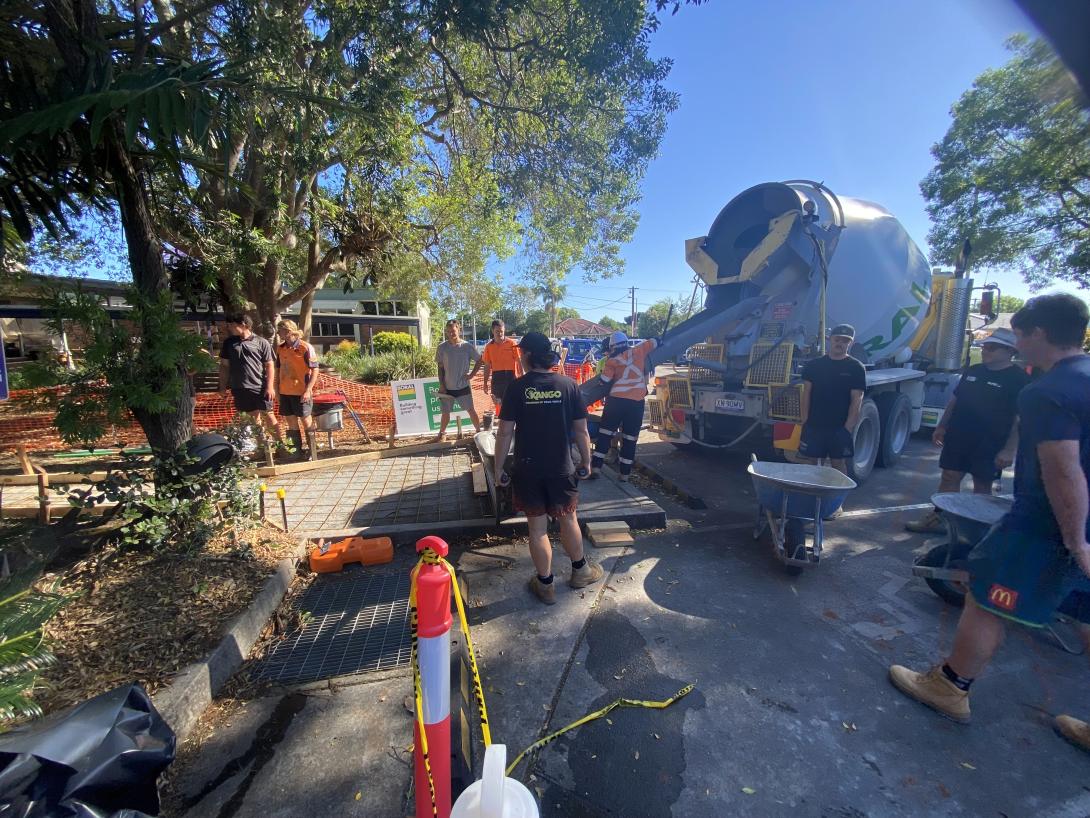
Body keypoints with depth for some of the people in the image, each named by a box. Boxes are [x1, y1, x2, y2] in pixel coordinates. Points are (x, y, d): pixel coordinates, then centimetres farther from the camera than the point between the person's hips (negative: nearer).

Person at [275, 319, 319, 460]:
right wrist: (277, 388, 13)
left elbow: (315, 370, -12)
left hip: (301, 392, -6)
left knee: (306, 421, 4)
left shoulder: (305, 348, -11)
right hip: (285, 392, 6)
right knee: (291, 422, 12)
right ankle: (299, 450, 23)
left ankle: (311, 450, 14)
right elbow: (279, 369, 17)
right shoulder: (280, 348, 8)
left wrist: (308, 390, -18)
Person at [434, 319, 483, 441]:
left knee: (471, 410, 7)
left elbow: (479, 360, 4)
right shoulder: (442, 347, -4)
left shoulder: (467, 346, -7)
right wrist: (441, 385, -3)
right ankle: (441, 433, 29)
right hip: (447, 387, 1)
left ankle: (479, 431, 20)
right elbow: (440, 367, 1)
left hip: (463, 386, -1)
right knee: (445, 412, 11)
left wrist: (472, 374, -5)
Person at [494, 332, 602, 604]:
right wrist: (586, 462, 10)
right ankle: (580, 570, 39)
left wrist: (499, 467, 0)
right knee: (568, 521, 21)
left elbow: (505, 432, -11)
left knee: (537, 528, 11)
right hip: (561, 469, 2)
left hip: (528, 470, -1)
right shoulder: (568, 385, -5)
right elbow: (581, 430, -2)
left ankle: (545, 585, 26)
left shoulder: (517, 387, -10)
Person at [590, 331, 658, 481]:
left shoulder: (611, 360, 4)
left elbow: (604, 381, 1)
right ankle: (625, 473, 10)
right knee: (630, 437, 7)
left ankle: (596, 467, 2)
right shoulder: (638, 351, 8)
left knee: (605, 432, 7)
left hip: (616, 399, -1)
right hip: (636, 401, 1)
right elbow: (655, 341, 18)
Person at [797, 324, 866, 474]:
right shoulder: (814, 365, 5)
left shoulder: (856, 368, 0)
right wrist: (805, 421, -2)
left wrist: (848, 428, -11)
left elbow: (856, 400, -4)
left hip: (840, 428, -1)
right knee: (809, 462, 5)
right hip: (813, 425, 1)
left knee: (838, 464, 9)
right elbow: (806, 394, 5)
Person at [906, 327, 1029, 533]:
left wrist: (1009, 450, -19)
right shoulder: (973, 371, 9)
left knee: (983, 486, 7)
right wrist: (942, 426, 12)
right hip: (958, 438, 5)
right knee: (949, 478, 8)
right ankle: (937, 519, 15)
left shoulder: (1019, 379, -9)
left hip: (989, 445, -5)